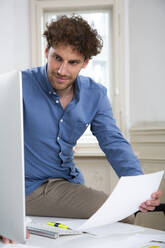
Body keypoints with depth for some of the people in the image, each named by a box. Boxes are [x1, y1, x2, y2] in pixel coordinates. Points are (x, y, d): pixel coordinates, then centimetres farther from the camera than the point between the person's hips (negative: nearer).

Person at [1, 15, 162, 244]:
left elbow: (114, 143, -4)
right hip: (25, 189, -5)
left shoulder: (95, 94, 2)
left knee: (124, 218, -16)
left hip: (68, 184, 5)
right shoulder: (21, 85, -15)